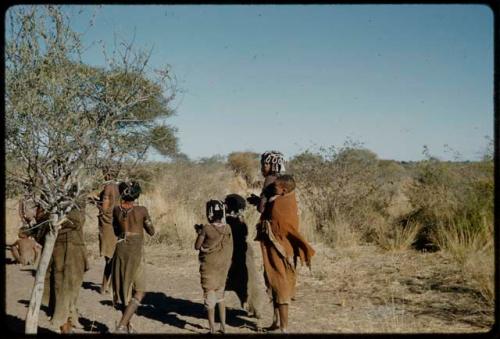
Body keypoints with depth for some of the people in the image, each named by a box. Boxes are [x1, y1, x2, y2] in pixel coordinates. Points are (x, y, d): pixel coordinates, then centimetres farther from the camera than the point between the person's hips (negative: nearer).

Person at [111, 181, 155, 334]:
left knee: (124, 289, 18)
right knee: (139, 292, 3)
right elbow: (151, 231, 4)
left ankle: (127, 326, 29)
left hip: (120, 250, 5)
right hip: (136, 252, -4)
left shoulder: (116, 209, 0)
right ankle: (121, 326, -13)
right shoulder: (142, 210, -9)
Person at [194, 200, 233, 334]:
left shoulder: (206, 229, -16)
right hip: (223, 266, 5)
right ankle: (223, 326, 22)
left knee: (209, 295, 3)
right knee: (220, 295, 19)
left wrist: (199, 233, 5)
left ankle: (212, 329, 4)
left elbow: (197, 246, -9)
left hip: (209, 266, -5)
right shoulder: (227, 228, -3)